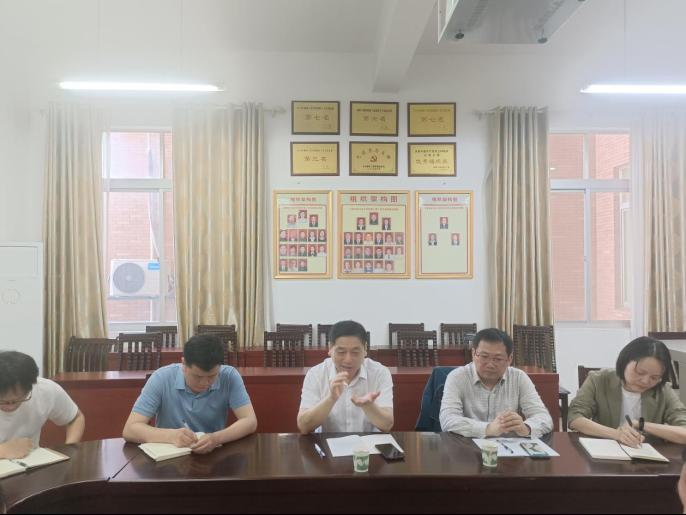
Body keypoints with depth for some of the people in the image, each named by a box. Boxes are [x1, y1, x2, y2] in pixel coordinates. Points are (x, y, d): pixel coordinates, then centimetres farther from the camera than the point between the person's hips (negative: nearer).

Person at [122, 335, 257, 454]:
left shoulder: (229, 376, -12)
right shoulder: (161, 378, -14)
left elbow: (250, 422, -14)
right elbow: (129, 430, -15)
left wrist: (216, 438, -32)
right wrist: (172, 436, -31)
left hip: (214, 455, 1)